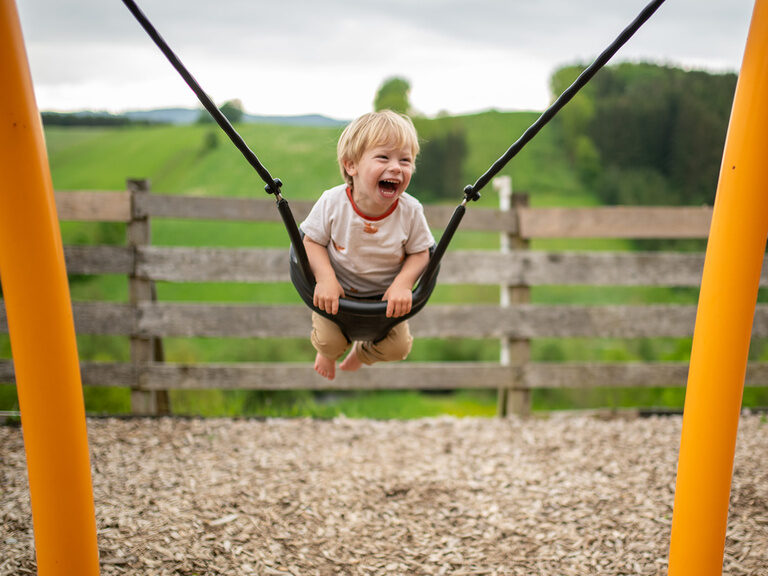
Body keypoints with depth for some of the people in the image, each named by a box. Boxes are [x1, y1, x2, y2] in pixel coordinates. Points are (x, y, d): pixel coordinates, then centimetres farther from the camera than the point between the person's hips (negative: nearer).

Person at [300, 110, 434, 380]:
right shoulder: (332, 203, -27)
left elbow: (420, 252, -11)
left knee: (398, 347, 2)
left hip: (386, 294, 2)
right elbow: (312, 241, -15)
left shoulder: (410, 211, -25)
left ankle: (362, 352, 40)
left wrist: (403, 284, -28)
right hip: (338, 290, -1)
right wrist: (326, 279, -29)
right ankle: (327, 352, 37)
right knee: (329, 341, -6)